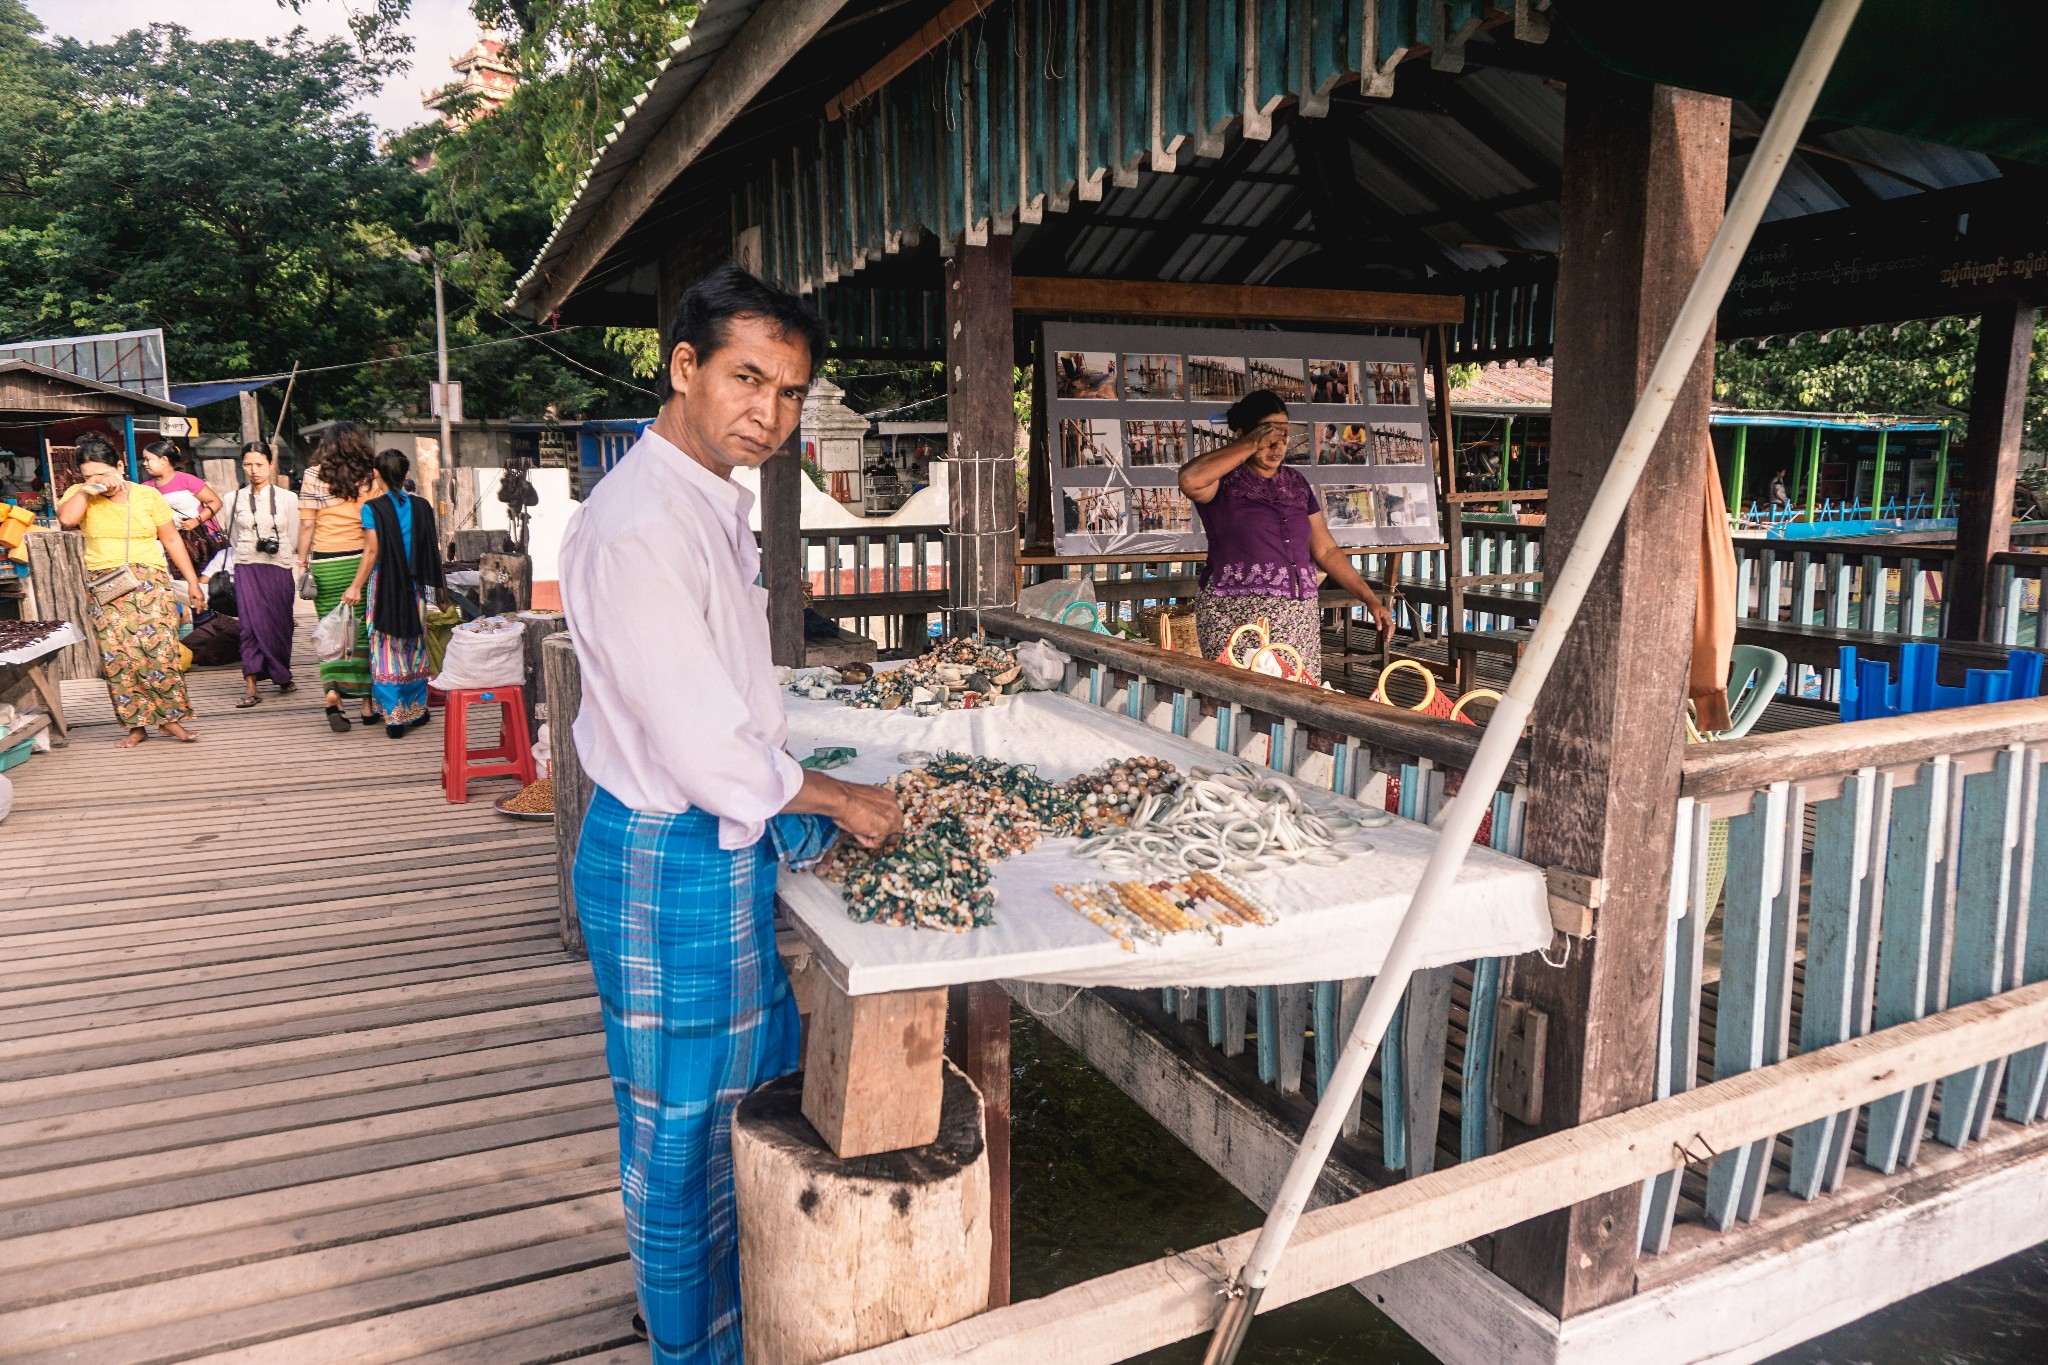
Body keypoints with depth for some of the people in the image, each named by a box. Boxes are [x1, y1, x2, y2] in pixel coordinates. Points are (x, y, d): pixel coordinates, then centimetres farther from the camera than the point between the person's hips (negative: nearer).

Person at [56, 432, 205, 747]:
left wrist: (192, 581, 6)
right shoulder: (79, 495, 6)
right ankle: (136, 725, 6)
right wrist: (87, 488, -13)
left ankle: (169, 718, 2)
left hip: (151, 582, -1)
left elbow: (171, 538, 8)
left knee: (161, 651, -8)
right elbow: (66, 519, -16)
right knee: (117, 659, -2)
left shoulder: (148, 495, 4)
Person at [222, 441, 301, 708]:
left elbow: (294, 540, 5)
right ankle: (251, 686, -10)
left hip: (279, 569, 0)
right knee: (251, 624, -9)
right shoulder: (235, 499, 7)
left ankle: (282, 677, 25)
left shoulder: (287, 498, 4)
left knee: (279, 625, 4)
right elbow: (233, 541, 16)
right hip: (246, 569, 0)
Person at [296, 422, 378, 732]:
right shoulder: (370, 476, 1)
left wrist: (302, 561, 7)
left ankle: (332, 690, -14)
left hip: (325, 563, 0)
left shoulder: (313, 476, 0)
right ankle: (368, 702, 9)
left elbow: (307, 524, -1)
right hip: (362, 560, 0)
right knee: (364, 630, 6)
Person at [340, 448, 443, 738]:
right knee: (415, 646, 15)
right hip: (414, 586, 4)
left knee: (386, 649, 2)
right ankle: (415, 711, 22)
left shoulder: (373, 508, -8)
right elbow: (433, 548, 5)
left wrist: (356, 586, -7)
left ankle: (394, 718, 0)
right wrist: (438, 583, 14)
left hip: (385, 584, -4)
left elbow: (372, 550, -12)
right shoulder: (421, 506, 3)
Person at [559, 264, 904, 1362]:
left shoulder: (709, 502, 9)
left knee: (745, 1098, 24)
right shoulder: (640, 528, -24)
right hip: (673, 865, -10)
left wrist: (800, 815, 10)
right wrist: (837, 803, -10)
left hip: (728, 846, 10)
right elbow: (704, 748, -25)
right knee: (684, 1128, 10)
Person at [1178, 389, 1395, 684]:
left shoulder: (1295, 482, 19)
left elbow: (1326, 550, 21)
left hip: (1300, 620, 5)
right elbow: (1189, 479, -23)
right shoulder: (1222, 480, 2)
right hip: (1236, 617, -5)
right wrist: (1251, 445, -15)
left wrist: (1370, 599, 13)